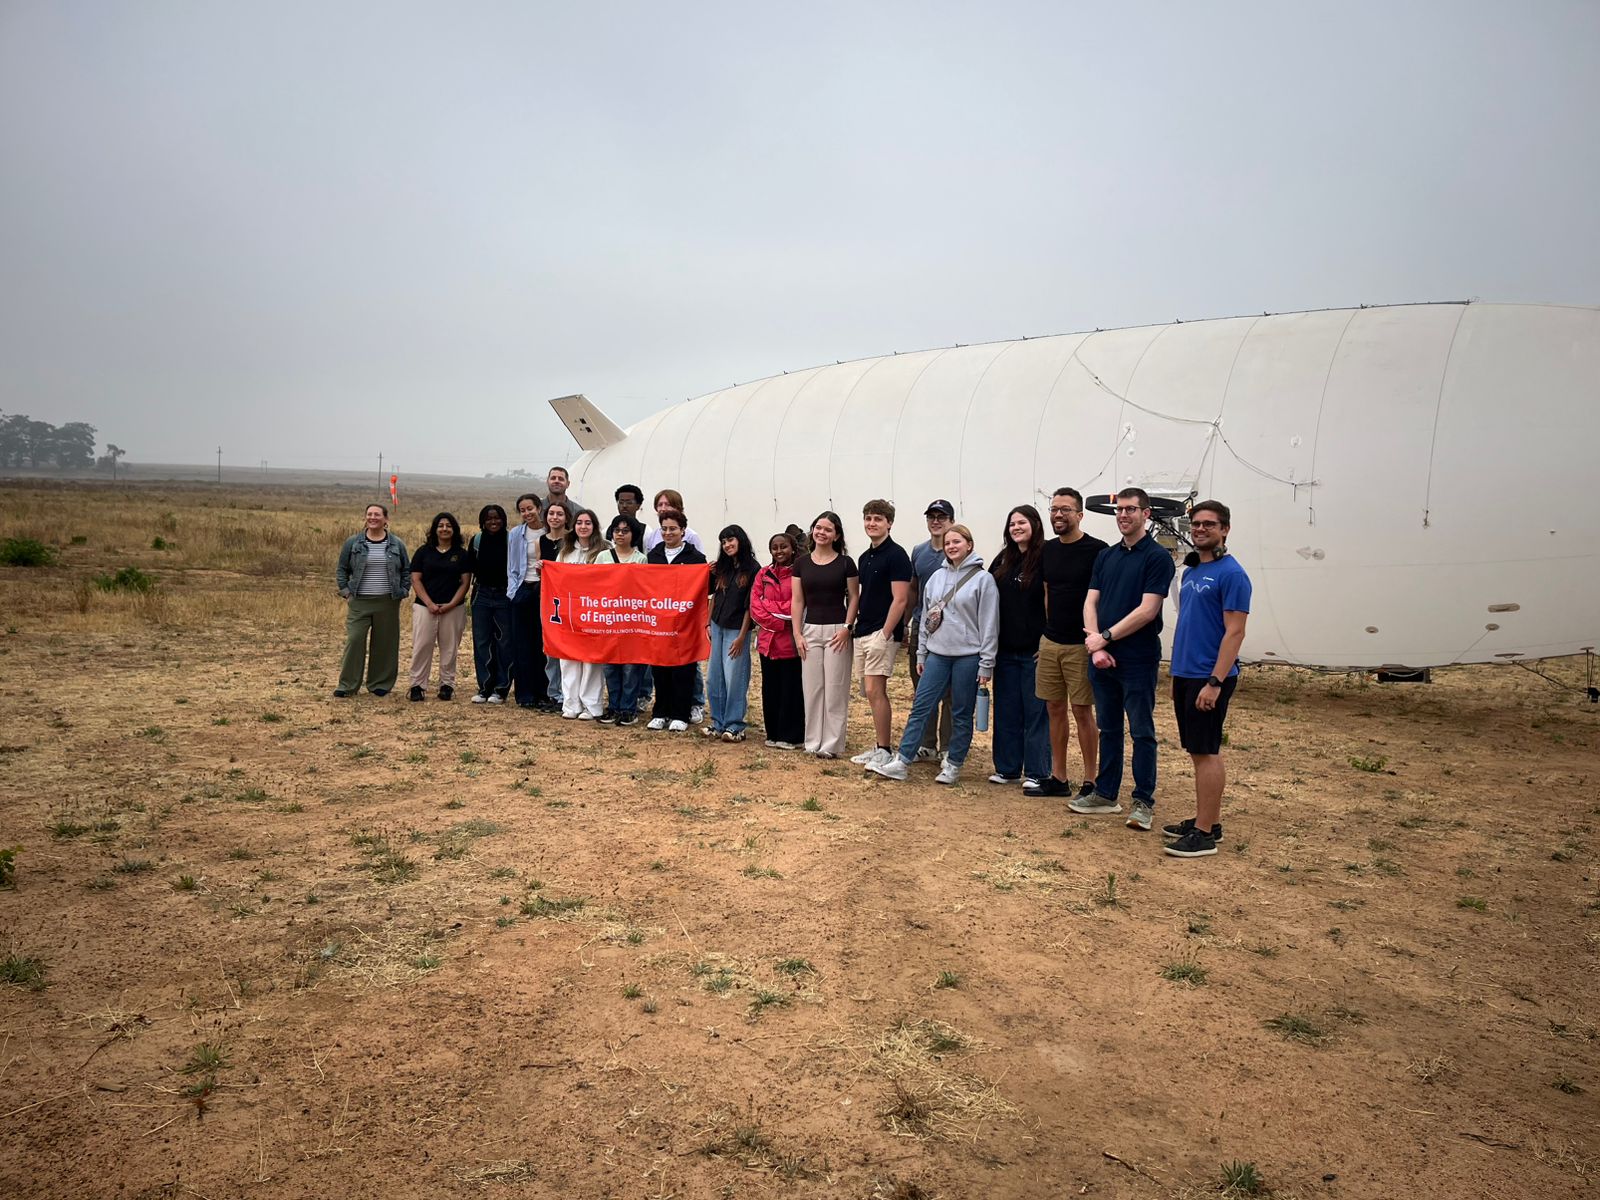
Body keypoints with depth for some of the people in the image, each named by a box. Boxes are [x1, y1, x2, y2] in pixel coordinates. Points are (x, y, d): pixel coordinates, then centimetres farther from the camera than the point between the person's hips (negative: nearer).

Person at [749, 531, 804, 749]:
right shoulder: (763, 574, 13)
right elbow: (755, 605, 3)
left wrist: (769, 606, -8)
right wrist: (776, 622, -9)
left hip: (791, 640, -5)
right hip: (767, 639, 5)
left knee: (791, 688, 0)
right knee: (770, 687, 10)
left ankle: (791, 736, 8)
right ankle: (773, 734, 19)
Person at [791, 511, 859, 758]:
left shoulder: (845, 562, -1)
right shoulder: (802, 562, 6)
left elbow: (854, 598, 1)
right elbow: (797, 600, 6)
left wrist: (847, 628, -10)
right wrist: (797, 633, 0)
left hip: (837, 631, -3)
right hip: (810, 630, 3)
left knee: (835, 689, 0)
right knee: (812, 688, 6)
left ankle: (832, 744, 6)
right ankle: (813, 742, 15)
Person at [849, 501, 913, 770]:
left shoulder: (896, 555, -10)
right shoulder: (864, 557, 16)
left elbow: (900, 599, -15)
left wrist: (884, 634, -19)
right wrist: (854, 627, 15)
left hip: (882, 633, -8)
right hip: (861, 633, 8)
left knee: (875, 690, -10)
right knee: (870, 691, 10)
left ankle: (885, 751, -2)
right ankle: (880, 746, 18)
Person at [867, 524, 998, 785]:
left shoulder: (983, 579, -5)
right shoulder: (937, 577, 10)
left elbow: (989, 624, -7)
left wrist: (987, 663, -9)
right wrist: (922, 653, 12)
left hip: (968, 656, -4)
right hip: (937, 654, 4)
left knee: (961, 714, 6)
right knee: (920, 707, 0)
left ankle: (953, 764, 17)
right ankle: (902, 762, 2)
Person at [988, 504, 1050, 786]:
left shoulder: (1046, 558, -9)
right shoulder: (1003, 559, 10)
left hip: (1034, 650, -6)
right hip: (1005, 649, 6)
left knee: (1036, 710, 2)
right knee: (1006, 710, 11)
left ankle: (1036, 772, 10)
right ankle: (1007, 768, 21)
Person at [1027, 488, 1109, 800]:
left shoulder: (1096, 550, -11)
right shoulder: (1048, 550, 10)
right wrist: (1051, 628, 15)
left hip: (1080, 645, -6)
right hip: (1050, 643, 7)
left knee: (1082, 712, -1)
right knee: (1055, 709, 11)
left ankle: (1090, 782, 9)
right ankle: (1058, 778, 20)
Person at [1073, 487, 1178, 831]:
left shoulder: (1157, 557, -7)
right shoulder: (1105, 556, 12)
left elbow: (1147, 610, -14)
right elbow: (1091, 602, 6)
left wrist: (1104, 637, -12)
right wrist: (1096, 646, -8)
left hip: (1138, 660, -6)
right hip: (1101, 659, 6)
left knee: (1142, 732, 2)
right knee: (1108, 728, 14)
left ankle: (1143, 802, 10)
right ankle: (1105, 794, 23)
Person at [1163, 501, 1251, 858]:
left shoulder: (1231, 573, -12)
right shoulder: (1191, 572, 14)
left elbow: (1234, 632, -17)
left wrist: (1215, 682, -22)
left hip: (1209, 678, -8)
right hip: (1185, 674, 8)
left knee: (1206, 752, -5)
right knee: (1200, 751, 14)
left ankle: (1204, 833, 1)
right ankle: (1207, 820, 23)